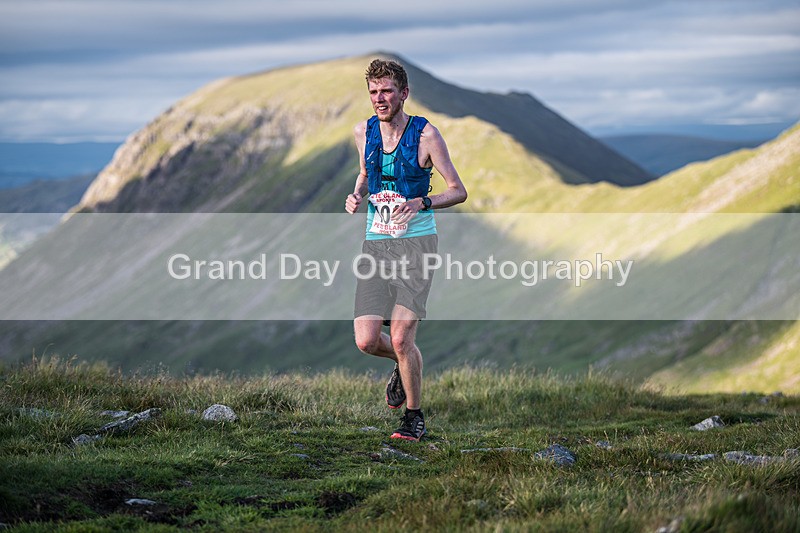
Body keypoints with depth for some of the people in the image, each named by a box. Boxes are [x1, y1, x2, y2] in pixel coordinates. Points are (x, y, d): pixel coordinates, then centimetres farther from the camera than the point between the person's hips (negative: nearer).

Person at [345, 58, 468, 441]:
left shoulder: (425, 134, -6)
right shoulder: (364, 132, 7)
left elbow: (458, 190, -3)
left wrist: (422, 202, -21)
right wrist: (356, 196, 4)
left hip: (416, 242, -4)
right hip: (376, 243, 4)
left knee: (401, 338, -13)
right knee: (366, 341, -7)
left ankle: (415, 416, 9)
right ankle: (404, 366, 28)